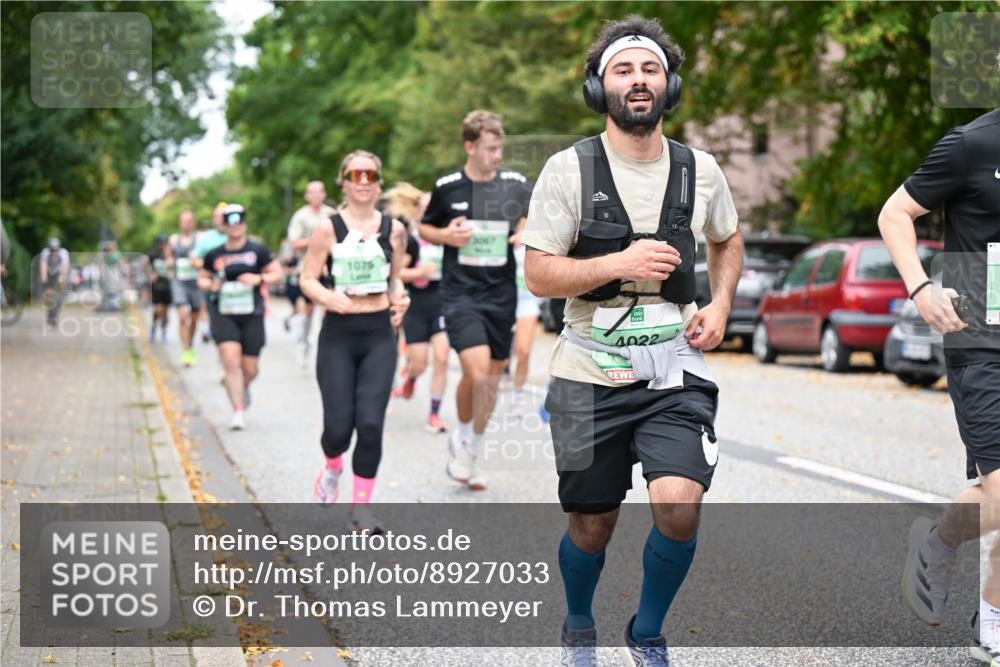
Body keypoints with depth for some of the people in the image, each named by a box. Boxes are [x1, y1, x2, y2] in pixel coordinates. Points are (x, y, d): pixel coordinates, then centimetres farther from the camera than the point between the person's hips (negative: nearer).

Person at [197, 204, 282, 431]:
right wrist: (210, 285, -4)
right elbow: (202, 278, 19)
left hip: (251, 315, 0)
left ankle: (244, 387, 43)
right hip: (223, 315, 0)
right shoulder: (214, 255, 6)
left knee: (250, 368, 5)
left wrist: (259, 279, -12)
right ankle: (238, 412, -10)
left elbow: (277, 273, 6)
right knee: (231, 361, -16)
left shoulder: (258, 251, 2)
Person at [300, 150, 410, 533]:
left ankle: (361, 507, 4)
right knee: (339, 425, -4)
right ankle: (333, 467, 34)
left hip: (379, 333, 1)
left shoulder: (394, 230, 5)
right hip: (338, 334, -1)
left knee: (371, 422, -10)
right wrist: (330, 298, -19)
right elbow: (307, 280, 0)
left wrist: (399, 299, -1)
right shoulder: (328, 229, -2)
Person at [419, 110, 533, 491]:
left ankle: (471, 454, 26)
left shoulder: (517, 185, 1)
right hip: (460, 292, -3)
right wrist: (445, 235, -9)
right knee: (477, 373, -19)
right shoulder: (447, 187, -1)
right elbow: (424, 228, 13)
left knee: (492, 377, 9)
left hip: (502, 294, 3)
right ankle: (460, 437, 9)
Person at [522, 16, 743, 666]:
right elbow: (538, 273, -6)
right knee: (592, 525, 8)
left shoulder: (699, 169, 5)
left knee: (679, 507, -17)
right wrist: (620, 263, -19)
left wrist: (721, 305, 7)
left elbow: (727, 240, 24)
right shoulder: (570, 169, -4)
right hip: (591, 371, -1)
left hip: (676, 370, 2)